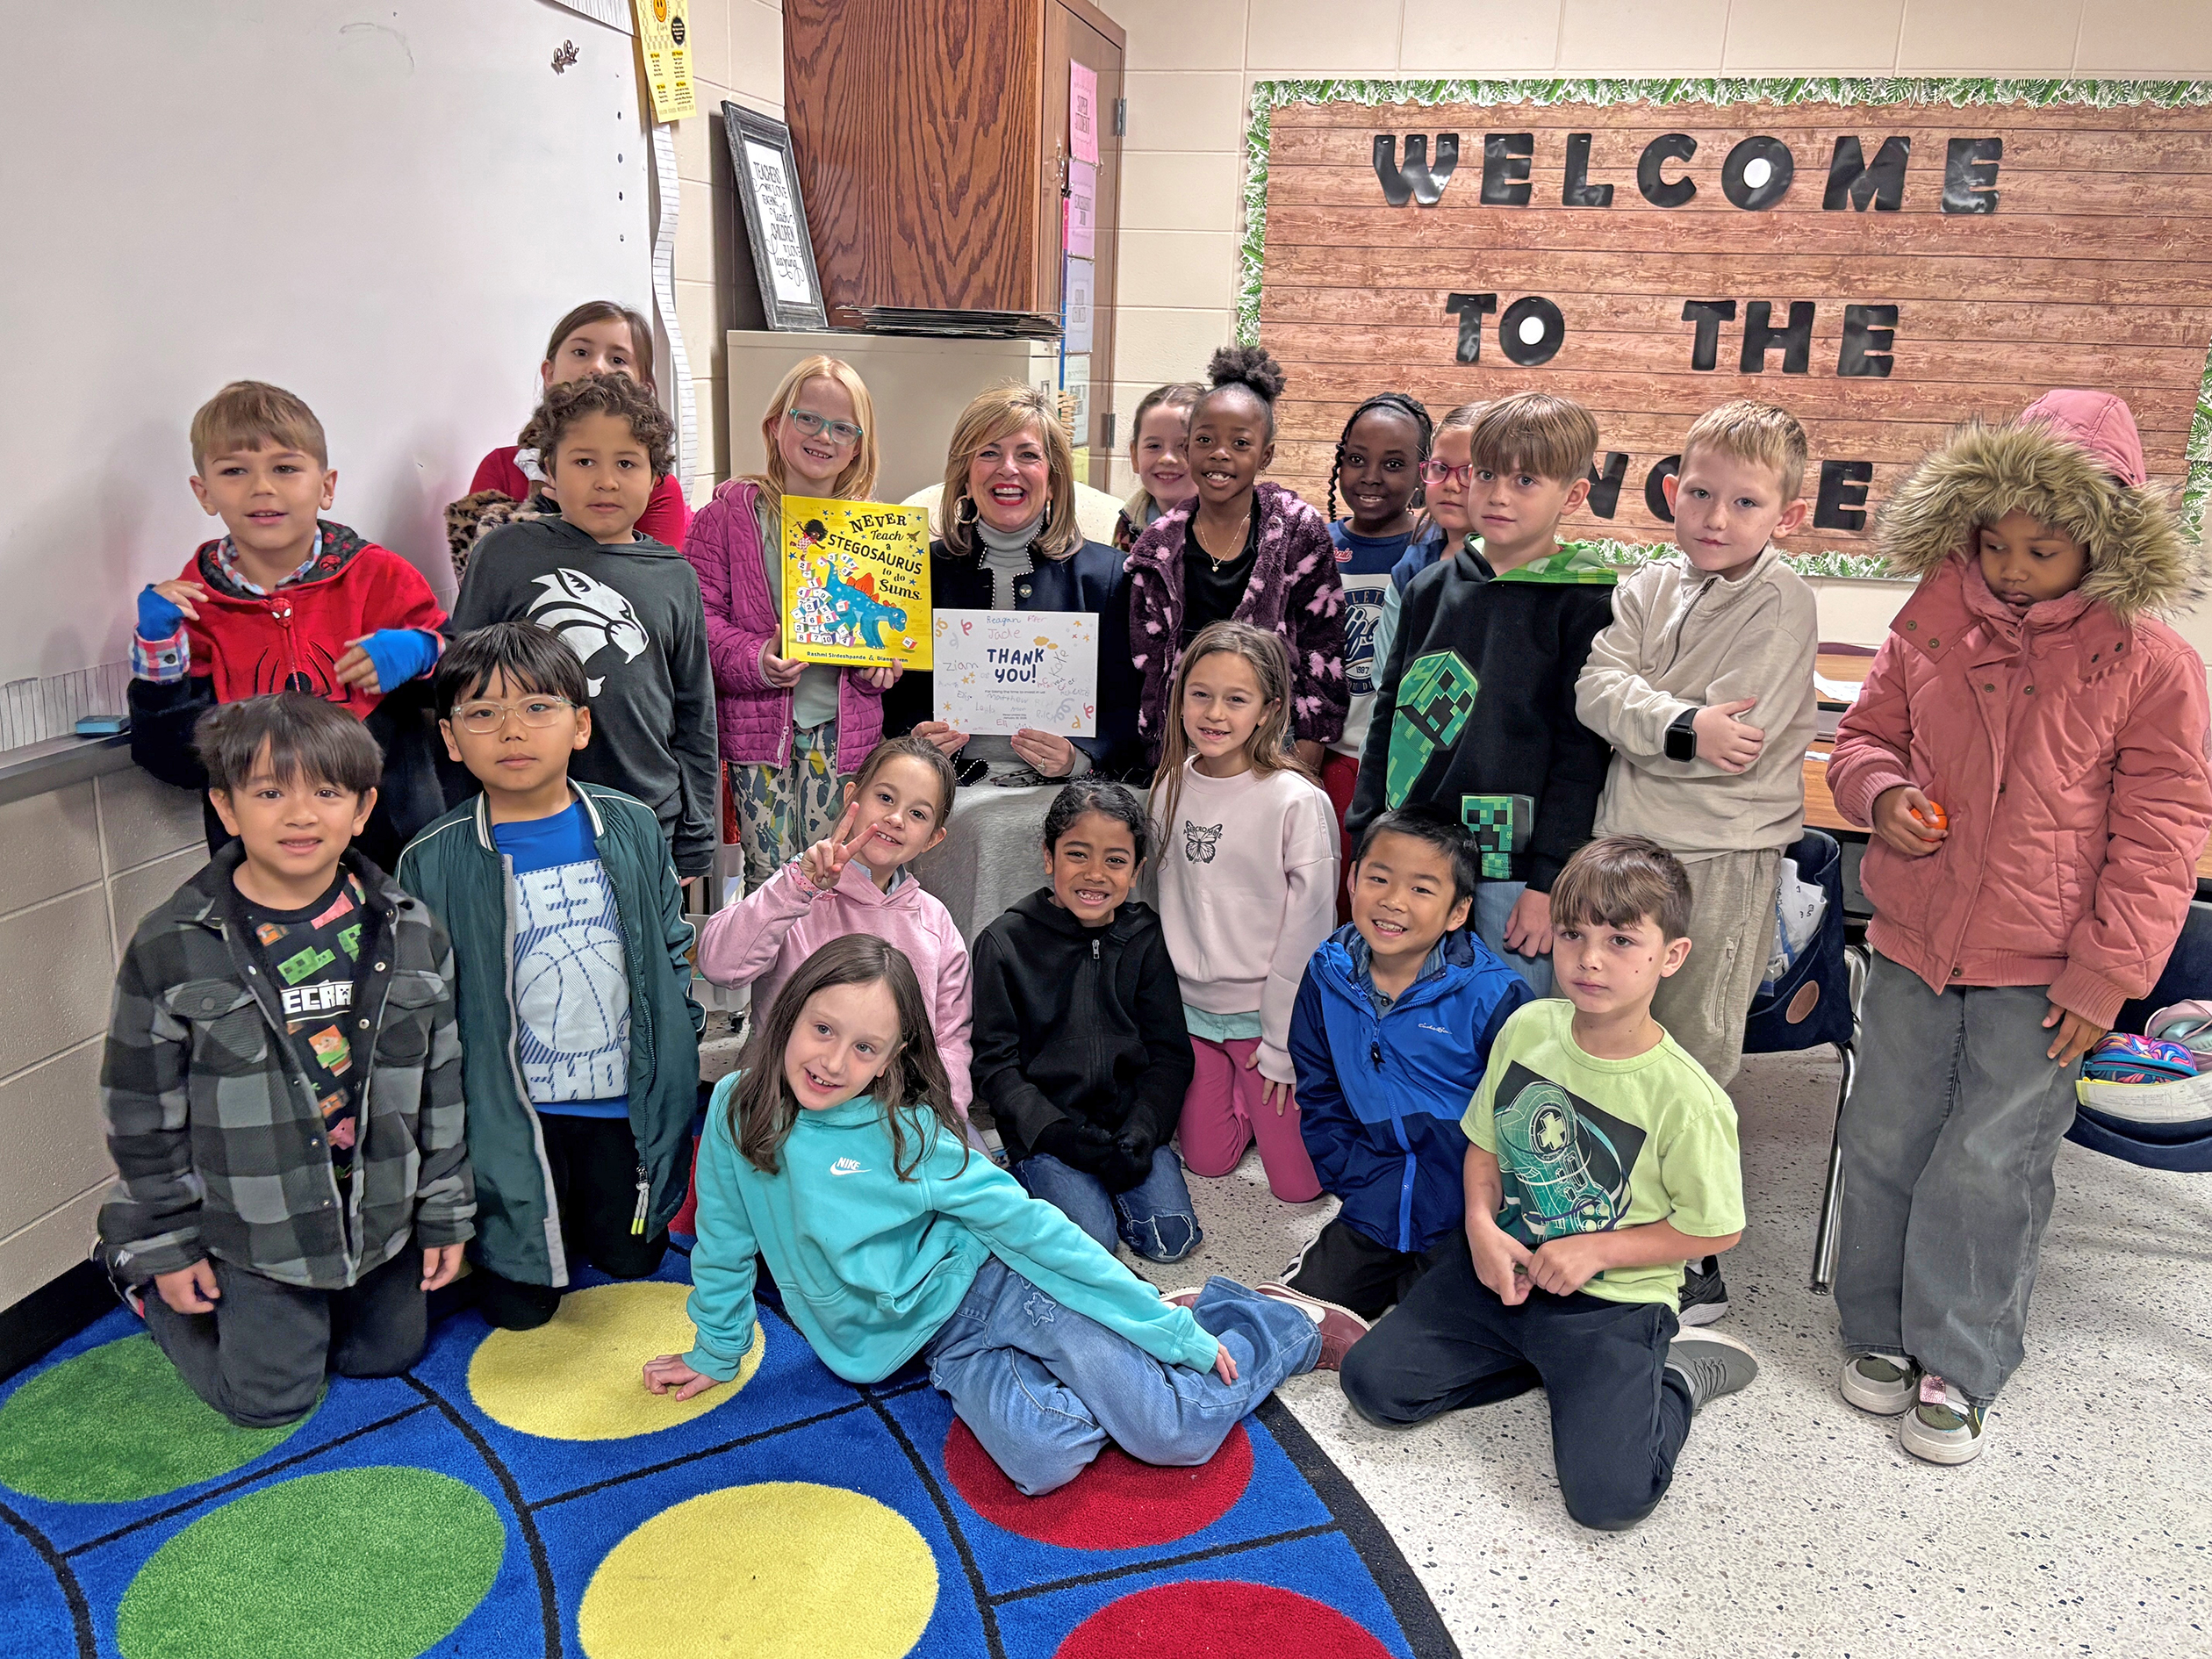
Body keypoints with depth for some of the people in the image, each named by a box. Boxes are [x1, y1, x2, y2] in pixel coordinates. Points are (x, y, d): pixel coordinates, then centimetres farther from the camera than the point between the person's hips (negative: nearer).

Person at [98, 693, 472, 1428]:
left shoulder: (411, 932, -7)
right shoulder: (171, 950, -14)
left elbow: (440, 1081, 0)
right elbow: (142, 1108, -5)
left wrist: (447, 1213, 3)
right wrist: (168, 1246, -2)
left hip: (382, 1213, 3)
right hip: (253, 1225, -3)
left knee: (388, 1354, 18)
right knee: (269, 1398, 8)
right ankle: (143, 1284, 31)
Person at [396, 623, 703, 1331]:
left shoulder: (632, 827, -4)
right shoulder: (433, 862, -11)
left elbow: (673, 950, 8)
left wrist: (679, 1055, 7)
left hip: (626, 1100, 2)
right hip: (512, 1116, -2)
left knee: (631, 1260, 17)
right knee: (519, 1307, 8)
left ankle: (591, 1215, 46)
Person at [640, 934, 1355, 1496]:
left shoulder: (909, 1135, -17)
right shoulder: (735, 1110, -8)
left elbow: (1031, 1227, -16)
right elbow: (725, 1245, 8)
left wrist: (1173, 1332, -15)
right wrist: (716, 1352, 19)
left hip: (990, 1288, -3)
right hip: (942, 1345, 3)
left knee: (1175, 1432, -18)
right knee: (1042, 1462, -26)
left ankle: (1286, 1326, 10)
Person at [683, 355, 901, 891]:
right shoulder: (731, 511, 0)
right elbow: (699, 614, -4)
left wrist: (883, 660, -4)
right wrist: (754, 660, -20)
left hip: (844, 730, 2)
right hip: (759, 726, -2)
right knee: (769, 881, -1)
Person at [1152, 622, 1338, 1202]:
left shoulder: (1297, 801, -19)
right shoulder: (1172, 785, -2)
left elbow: (1308, 926, -15)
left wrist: (1285, 1041, -13)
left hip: (1265, 1012, -4)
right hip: (1191, 1005, 5)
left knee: (1299, 1183, 2)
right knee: (1207, 1159, 14)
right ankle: (1250, 1095, 39)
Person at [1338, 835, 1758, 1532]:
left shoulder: (1686, 1100, -20)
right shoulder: (1527, 1028, -6)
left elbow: (1715, 1230, -9)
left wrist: (1597, 1249, -16)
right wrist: (1483, 1225, -10)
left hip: (1613, 1302, -4)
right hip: (1502, 1267, 5)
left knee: (1609, 1496, -18)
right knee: (1371, 1382, -2)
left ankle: (1676, 1377, 11)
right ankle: (1541, 1363, 14)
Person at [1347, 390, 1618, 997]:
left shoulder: (1586, 600, -4)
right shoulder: (1431, 588, 10)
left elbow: (1583, 746, -7)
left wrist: (1550, 879, -10)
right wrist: (1367, 837, 11)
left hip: (1514, 862, -4)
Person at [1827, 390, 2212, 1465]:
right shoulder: (1933, 627, -1)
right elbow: (1866, 734, 13)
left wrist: (2105, 974, -8)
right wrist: (1880, 792, -11)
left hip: (2039, 973, -3)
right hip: (1914, 944, 3)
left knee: (1989, 1170, 3)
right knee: (1883, 1145, 12)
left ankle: (1958, 1369, 22)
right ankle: (1881, 1334, 32)